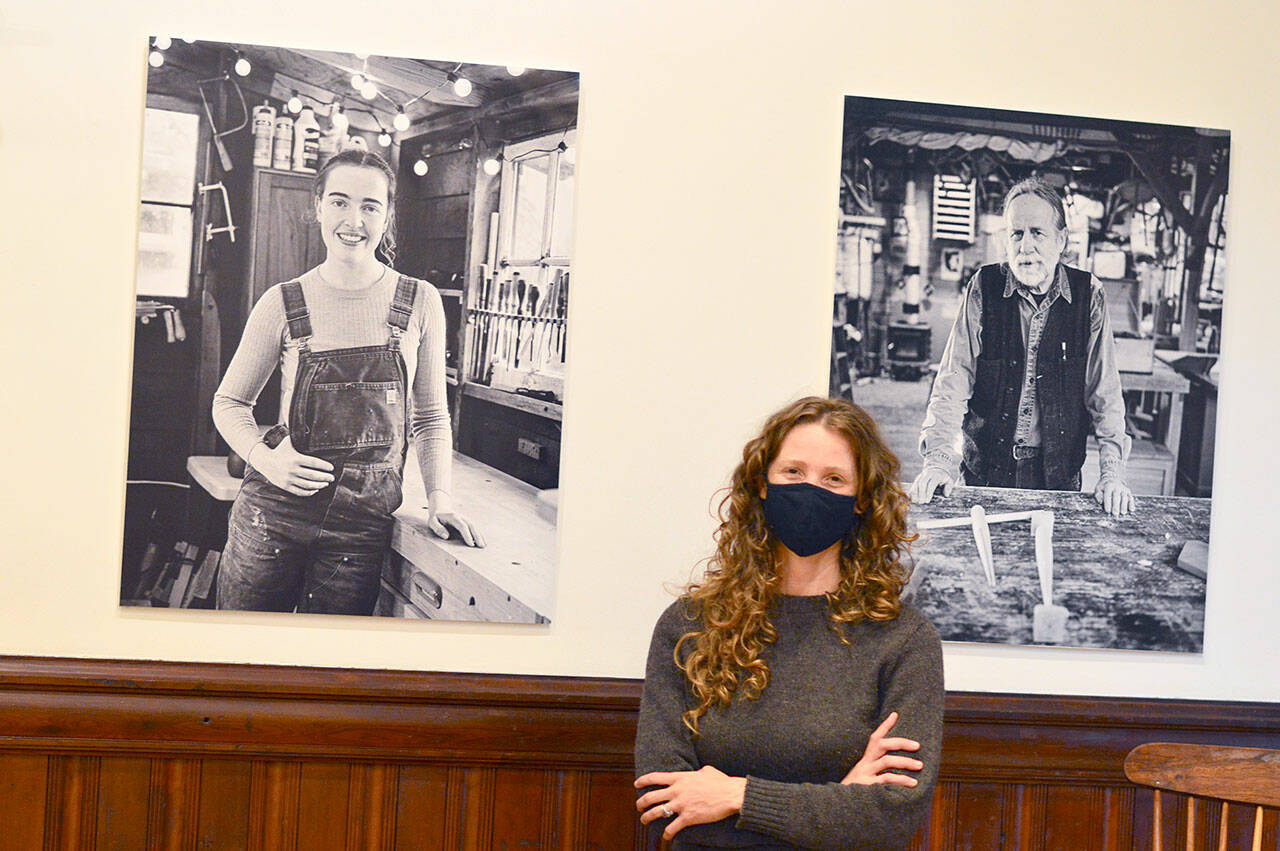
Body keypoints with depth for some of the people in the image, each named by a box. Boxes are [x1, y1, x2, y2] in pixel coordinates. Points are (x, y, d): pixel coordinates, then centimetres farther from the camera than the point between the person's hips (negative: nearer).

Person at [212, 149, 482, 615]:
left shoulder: (420, 304, 2)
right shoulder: (283, 303, -1)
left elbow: (430, 417, 10)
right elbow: (229, 402, 8)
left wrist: (439, 495, -4)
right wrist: (266, 459, -10)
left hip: (364, 522, 0)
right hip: (276, 510, 0)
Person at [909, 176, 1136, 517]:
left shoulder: (1088, 294, -5)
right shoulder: (983, 287, -6)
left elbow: (1105, 393, -3)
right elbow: (953, 381, -8)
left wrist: (1111, 472, -12)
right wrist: (940, 460, -19)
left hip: (1059, 472, 0)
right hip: (986, 465, 0)